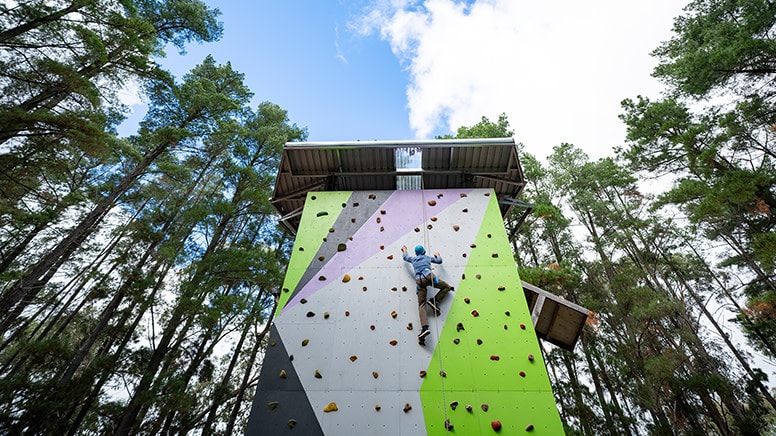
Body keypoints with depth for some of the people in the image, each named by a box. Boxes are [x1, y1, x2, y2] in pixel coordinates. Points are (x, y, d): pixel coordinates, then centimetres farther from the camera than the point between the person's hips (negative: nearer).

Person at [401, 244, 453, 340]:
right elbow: (439, 260, 32)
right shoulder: (427, 257, 24)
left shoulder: (413, 259, 28)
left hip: (419, 280, 2)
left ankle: (425, 328, -22)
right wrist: (437, 255, 53)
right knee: (447, 287, 17)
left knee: (421, 305, -5)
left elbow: (405, 257, 47)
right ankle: (434, 301, -1)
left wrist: (404, 250, 67)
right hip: (428, 276, -2)